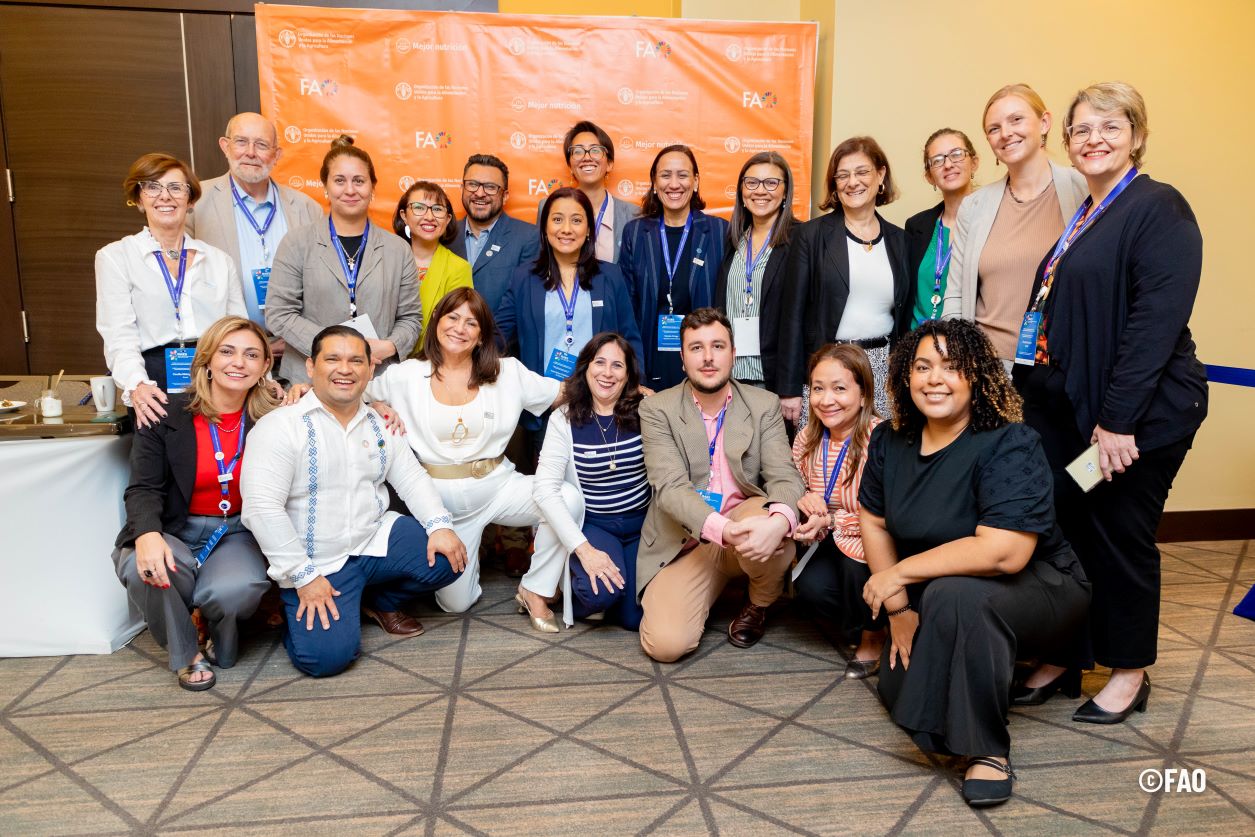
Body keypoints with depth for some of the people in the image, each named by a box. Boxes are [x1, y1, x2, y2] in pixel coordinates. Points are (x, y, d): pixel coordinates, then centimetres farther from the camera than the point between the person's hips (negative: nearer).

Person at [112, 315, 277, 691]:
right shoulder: (165, 415, -6)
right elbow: (144, 488, -11)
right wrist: (148, 534, -33)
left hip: (236, 533, 0)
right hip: (175, 531, 0)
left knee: (237, 589, -33)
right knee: (145, 571, -34)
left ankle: (221, 643, 9)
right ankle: (186, 655, -1)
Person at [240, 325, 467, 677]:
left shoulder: (378, 423, 7)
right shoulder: (280, 425, -14)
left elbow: (411, 477, 8)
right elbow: (262, 507, -19)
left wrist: (440, 525, -11)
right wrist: (304, 577, -19)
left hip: (376, 539, 6)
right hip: (316, 564, -5)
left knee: (448, 556, -13)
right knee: (327, 655, -22)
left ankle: (380, 601, 15)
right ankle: (299, 609, 14)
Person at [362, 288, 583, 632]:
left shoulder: (507, 372, 0)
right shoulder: (406, 376, -1)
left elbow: (565, 392, 3)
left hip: (498, 486, 0)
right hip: (442, 497, 0)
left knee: (568, 500, -28)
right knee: (456, 602, 0)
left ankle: (534, 592, -5)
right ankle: (465, 551, 37)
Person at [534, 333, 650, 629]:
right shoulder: (564, 419, -7)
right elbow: (546, 490, -15)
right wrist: (583, 549, -23)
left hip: (641, 525, 2)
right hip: (592, 525, -2)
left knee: (636, 616, -13)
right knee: (602, 592, -29)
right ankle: (577, 592, 8)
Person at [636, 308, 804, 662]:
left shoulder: (764, 405, 1)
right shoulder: (656, 409, -4)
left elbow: (784, 477, -9)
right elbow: (670, 487, -16)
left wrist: (778, 521, -34)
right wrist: (721, 529, -35)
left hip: (747, 530, 1)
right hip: (685, 544, 0)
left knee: (770, 523, -35)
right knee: (665, 643, -21)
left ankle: (759, 604, 2)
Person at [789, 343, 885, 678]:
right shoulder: (807, 438, -3)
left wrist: (831, 520, -26)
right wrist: (804, 499, -14)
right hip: (832, 542, 5)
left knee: (856, 555, -35)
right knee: (809, 586, -23)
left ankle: (873, 636, -3)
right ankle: (864, 628, 10)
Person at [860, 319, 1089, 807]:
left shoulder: (1009, 446, -25)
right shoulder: (890, 441, -6)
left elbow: (1003, 552, -35)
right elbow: (874, 524, 4)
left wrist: (899, 573, -27)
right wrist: (898, 607, -6)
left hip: (1040, 589, -7)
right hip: (935, 598, 7)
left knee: (956, 594, -37)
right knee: (898, 689, -2)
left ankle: (988, 749, -20)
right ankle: (996, 658, 26)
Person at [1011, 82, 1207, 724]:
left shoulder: (1159, 209, -10)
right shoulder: (1078, 218, 15)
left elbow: (1157, 321, -20)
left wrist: (1118, 418, -22)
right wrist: (1034, 392, 11)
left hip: (1135, 414, -7)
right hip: (1063, 406, 8)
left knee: (1119, 537, 5)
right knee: (1063, 532, 12)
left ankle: (1128, 672, 24)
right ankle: (1064, 659, 28)